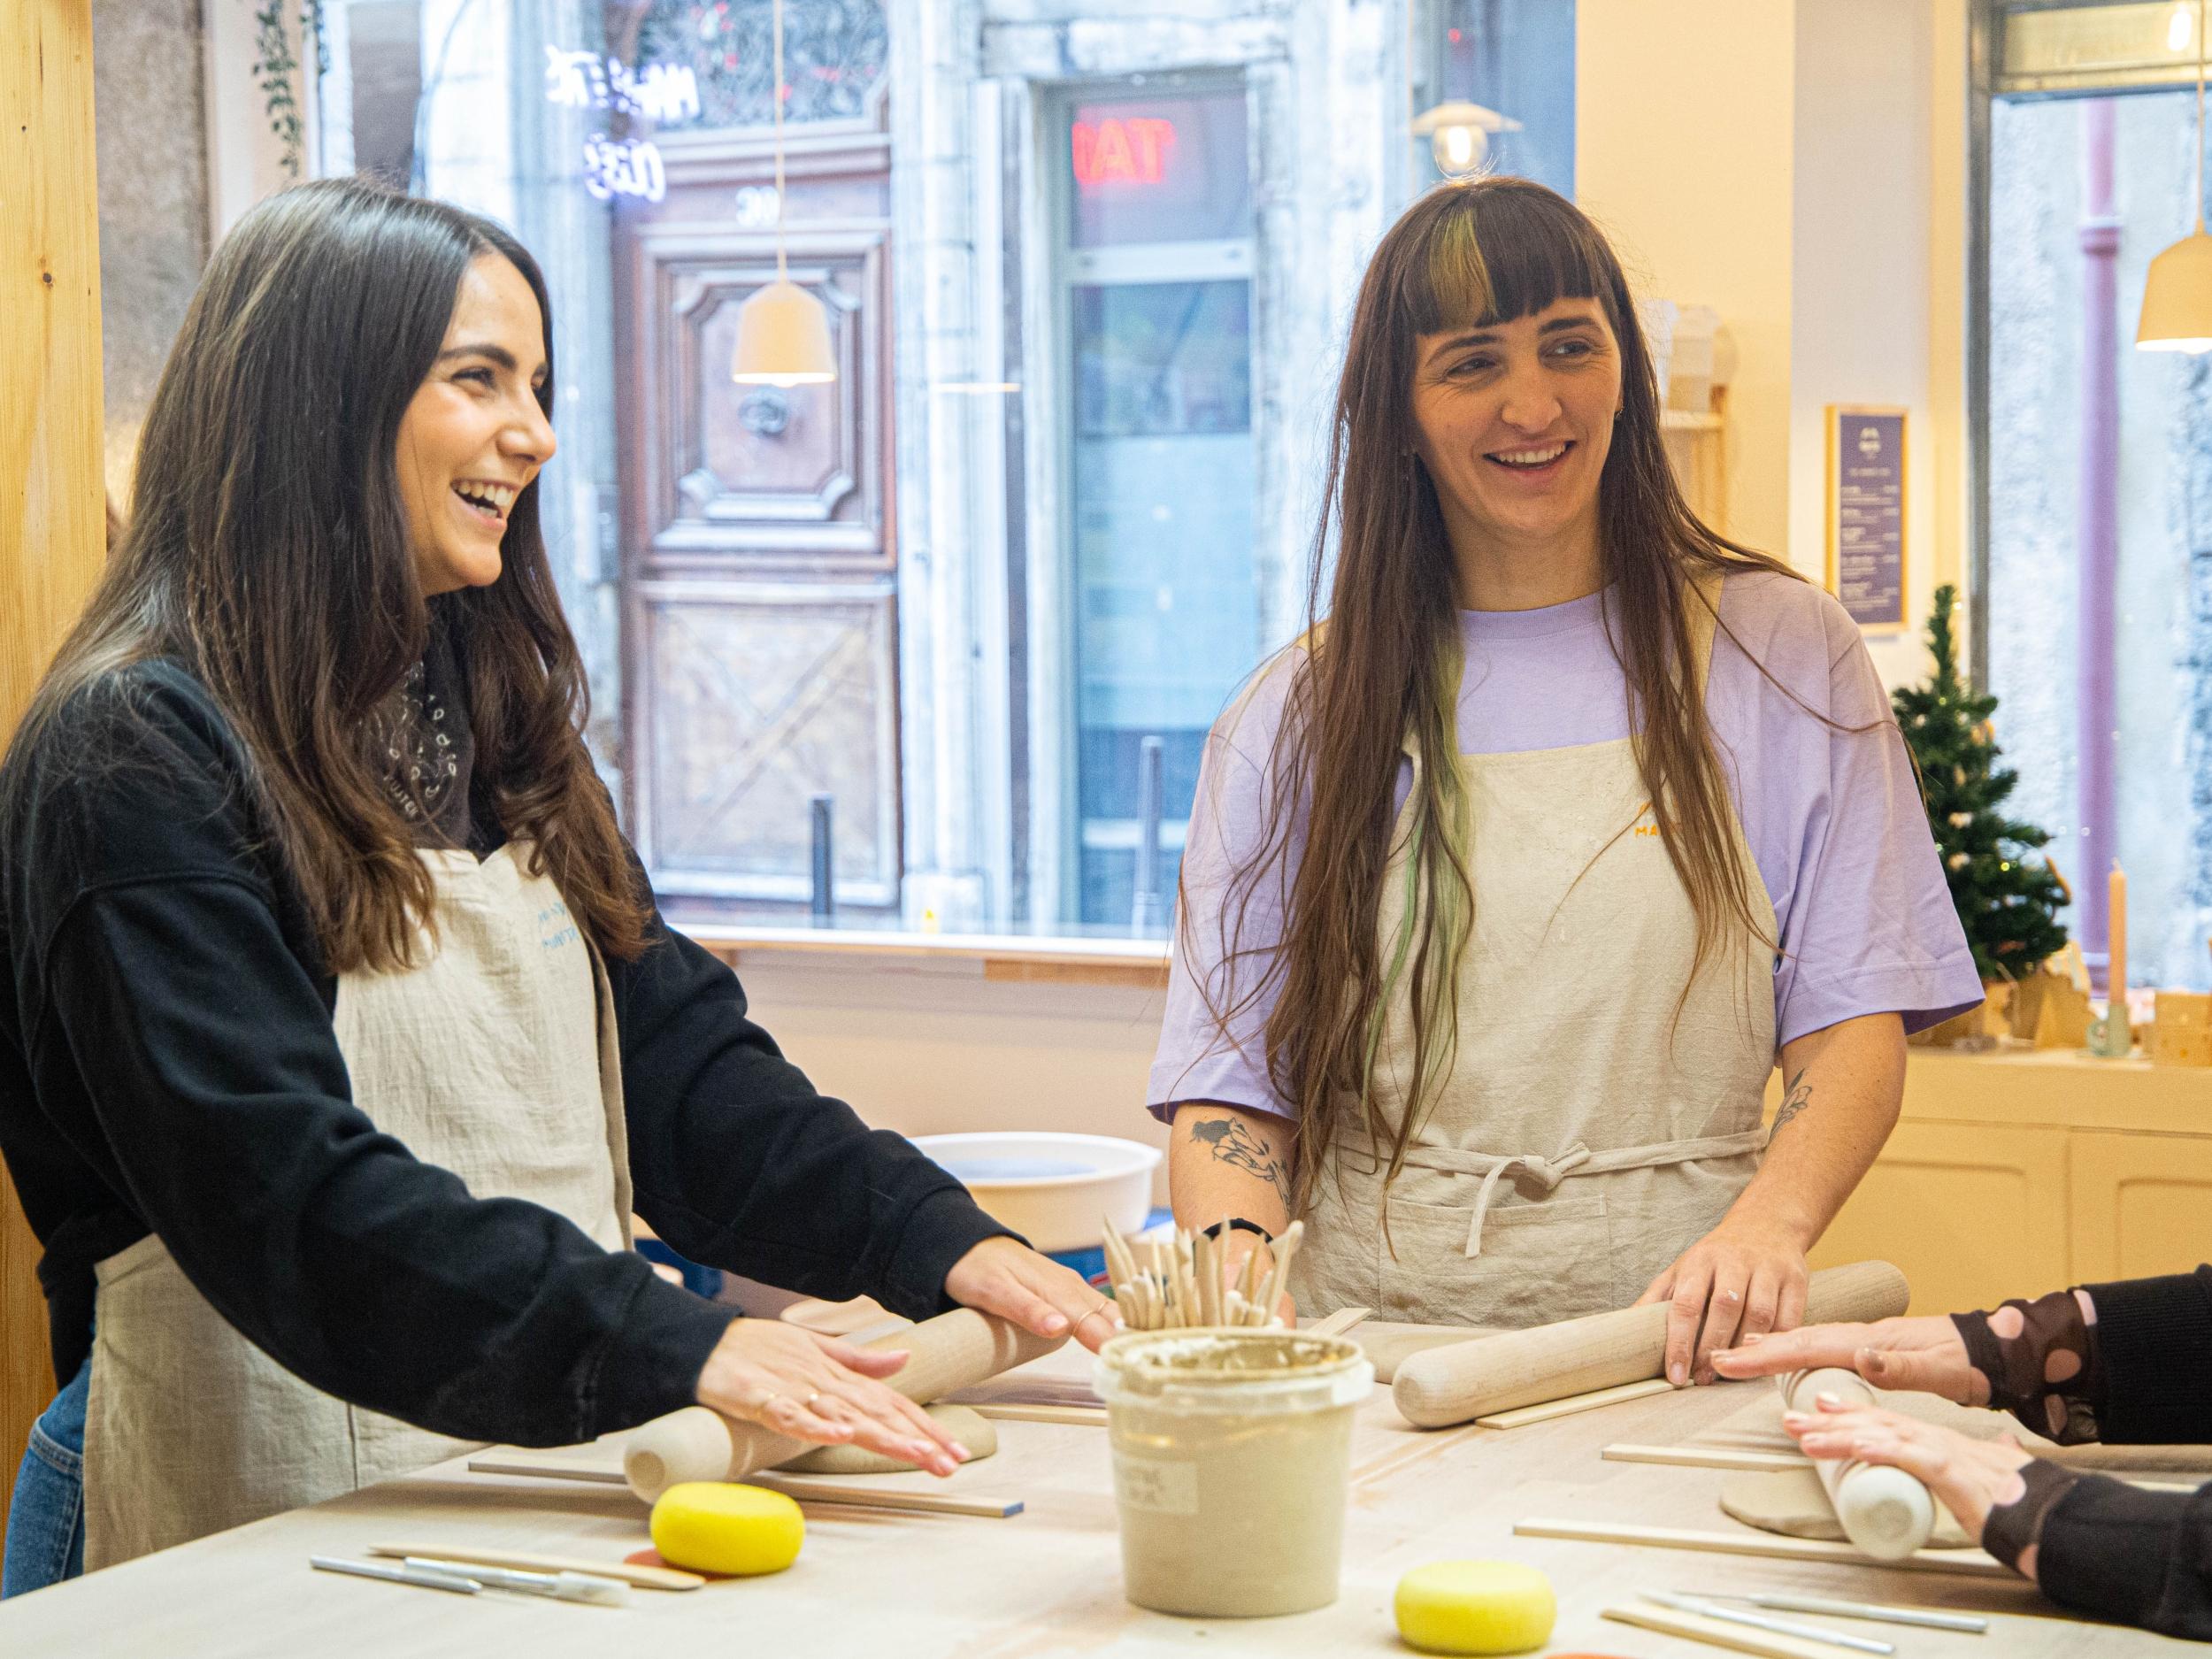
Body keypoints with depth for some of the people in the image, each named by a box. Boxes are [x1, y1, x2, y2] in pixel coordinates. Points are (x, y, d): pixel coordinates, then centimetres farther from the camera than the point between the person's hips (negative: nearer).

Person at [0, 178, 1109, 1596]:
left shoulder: (490, 726, 18)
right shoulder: (135, 761, -9)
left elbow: (672, 1051, 14)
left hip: (536, 1501, 7)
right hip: (266, 1528, -7)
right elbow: (282, 1184, -19)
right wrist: (677, 1346, -27)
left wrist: (935, 1240, -1)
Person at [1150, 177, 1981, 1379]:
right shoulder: (1294, 720, 12)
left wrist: (1766, 1225, -16)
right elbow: (1230, 1084, 7)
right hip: (1370, 1342, 1)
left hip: (1671, 1336, -1)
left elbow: (1853, 1028, 4)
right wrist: (1240, 1253, -15)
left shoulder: (1778, 656, 10)